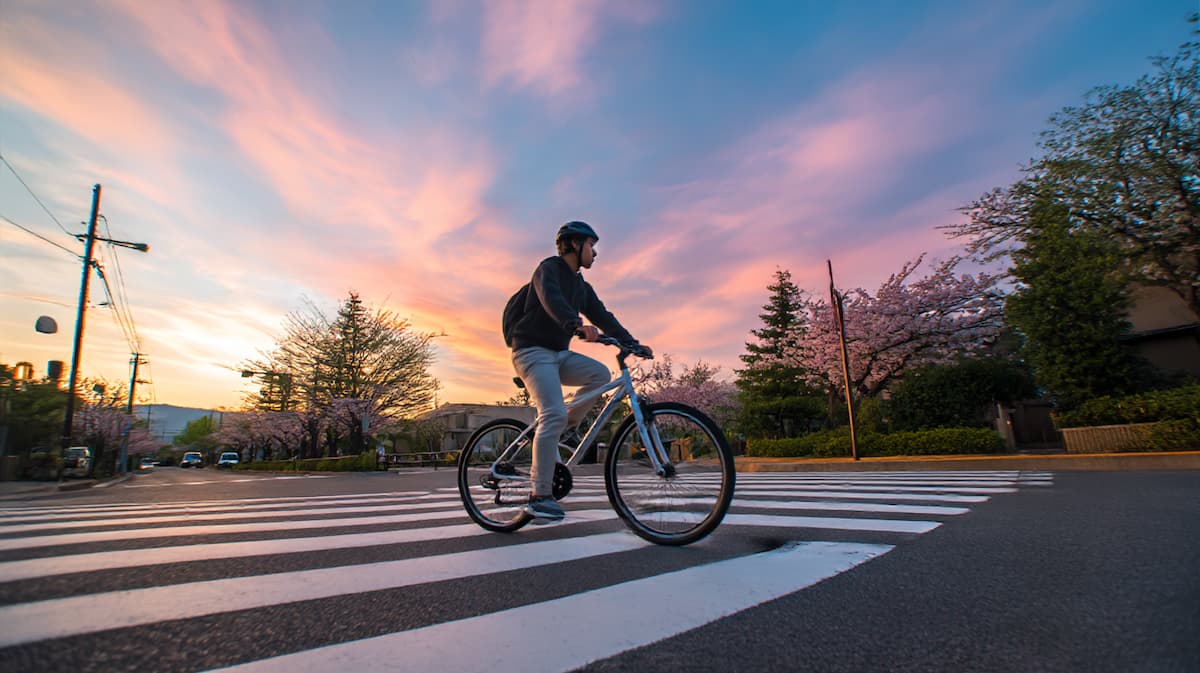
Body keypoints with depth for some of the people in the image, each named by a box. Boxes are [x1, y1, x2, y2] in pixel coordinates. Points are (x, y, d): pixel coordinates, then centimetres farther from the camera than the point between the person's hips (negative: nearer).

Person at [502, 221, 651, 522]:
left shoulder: (581, 287, 17)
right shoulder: (548, 269, -8)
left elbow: (603, 316, 10)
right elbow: (551, 300, -29)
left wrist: (632, 343, -3)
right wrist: (577, 325, -47)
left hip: (559, 353, 8)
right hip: (532, 351, -8)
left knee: (600, 373, -15)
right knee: (553, 414, -22)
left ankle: (566, 428, 0)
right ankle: (539, 496, -17)